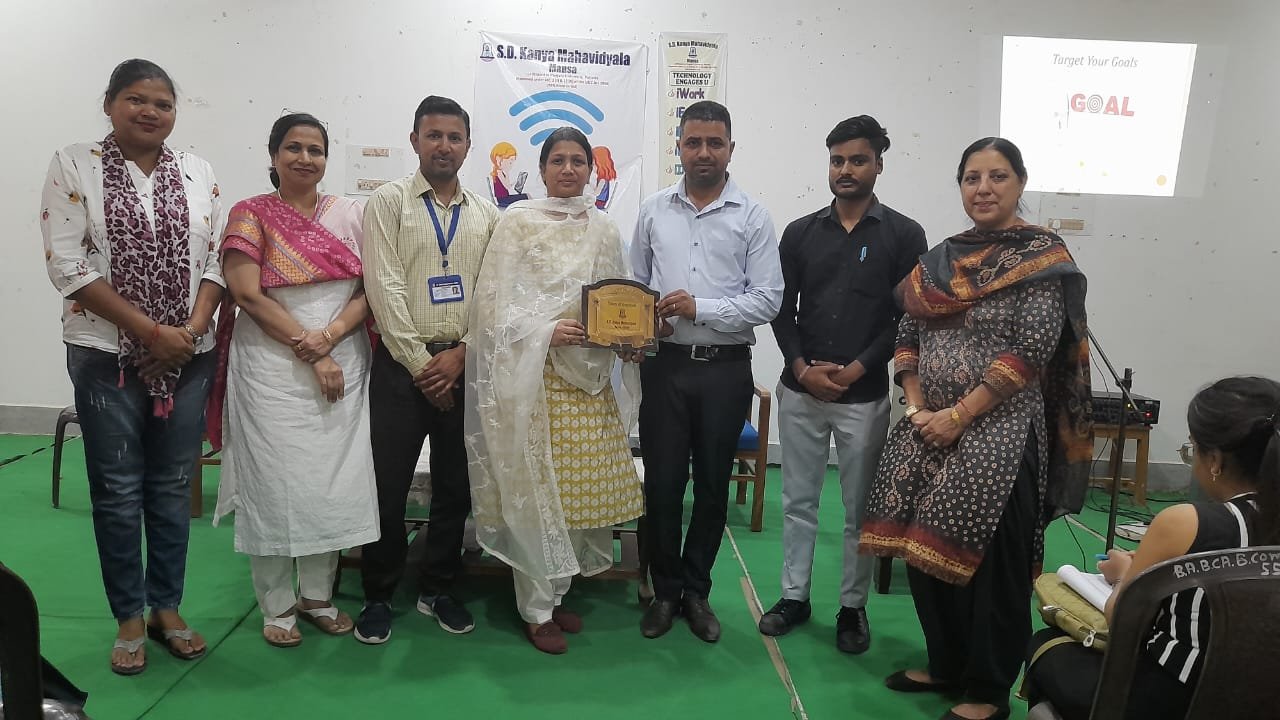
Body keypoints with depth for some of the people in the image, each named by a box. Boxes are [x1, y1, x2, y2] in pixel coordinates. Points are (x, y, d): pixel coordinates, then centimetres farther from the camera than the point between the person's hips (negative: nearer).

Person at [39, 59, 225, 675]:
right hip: (107, 354, -2)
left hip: (188, 355, 2)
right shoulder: (73, 167, -2)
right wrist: (151, 331, -15)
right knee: (118, 490, 6)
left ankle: (167, 607, 25)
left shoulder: (197, 172, 7)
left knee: (173, 486, 10)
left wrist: (194, 327, -11)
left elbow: (217, 258, 5)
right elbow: (68, 265, -10)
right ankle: (129, 617, 22)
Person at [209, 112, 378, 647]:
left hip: (343, 365, 3)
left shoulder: (348, 214, 10)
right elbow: (248, 294, -9)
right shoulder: (251, 214, 1)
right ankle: (277, 604, 17)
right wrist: (310, 355, -13)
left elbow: (370, 289, 4)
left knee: (333, 480, 6)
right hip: (272, 367, -3)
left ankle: (317, 595, 22)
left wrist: (332, 334, -14)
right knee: (275, 481, 2)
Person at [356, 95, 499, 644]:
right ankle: (378, 596, 21)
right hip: (401, 365, -3)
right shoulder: (388, 202, 0)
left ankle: (437, 590, 27)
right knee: (388, 486, 3)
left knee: (455, 487, 10)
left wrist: (460, 353, -8)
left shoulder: (486, 214, 10)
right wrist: (421, 362, -11)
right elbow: (384, 288, -8)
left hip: (463, 365, 3)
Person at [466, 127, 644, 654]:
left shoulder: (603, 228, 13)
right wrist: (547, 332, -18)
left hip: (589, 375, 5)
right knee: (534, 488, -1)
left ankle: (556, 591, 26)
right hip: (533, 374, -4)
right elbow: (494, 301, -6)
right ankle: (536, 608, 15)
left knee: (580, 486, 7)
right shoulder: (517, 221, -1)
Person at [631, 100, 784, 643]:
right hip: (665, 364, 1)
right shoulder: (654, 210, 7)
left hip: (726, 368, -1)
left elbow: (767, 298, -6)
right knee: (662, 482, 6)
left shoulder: (752, 217, -1)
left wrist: (700, 308, -16)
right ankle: (664, 590, 26)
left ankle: (695, 590, 28)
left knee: (713, 485, 10)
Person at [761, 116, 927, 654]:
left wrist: (856, 370, -13)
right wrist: (802, 368, -9)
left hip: (865, 395, -2)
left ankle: (853, 606, 23)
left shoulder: (904, 235, -1)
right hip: (799, 391, 3)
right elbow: (782, 310, 5)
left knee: (861, 508, 8)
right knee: (798, 500, 11)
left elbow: (908, 318, -5)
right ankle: (794, 596, 26)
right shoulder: (800, 232, 6)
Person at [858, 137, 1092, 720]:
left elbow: (1030, 351, -15)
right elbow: (908, 336, 11)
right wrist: (917, 407, -3)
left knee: (989, 561, 2)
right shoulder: (941, 258, 10)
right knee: (925, 549, 11)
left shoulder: (1041, 256, -6)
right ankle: (945, 665, 32)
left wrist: (958, 416, -16)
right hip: (928, 429, 6)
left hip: (997, 432, -6)